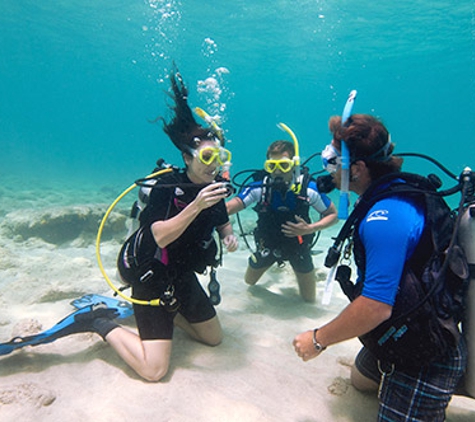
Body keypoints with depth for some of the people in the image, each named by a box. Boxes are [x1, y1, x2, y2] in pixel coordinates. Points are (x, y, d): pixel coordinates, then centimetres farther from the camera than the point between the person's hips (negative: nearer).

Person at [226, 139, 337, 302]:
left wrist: (310, 228, -30)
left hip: (298, 245, -1)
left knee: (309, 300, 13)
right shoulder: (259, 188, -26)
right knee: (249, 282, 22)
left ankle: (299, 267, 41)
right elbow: (227, 209, -33)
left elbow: (333, 214, -14)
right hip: (268, 245, 1)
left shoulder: (309, 189, -26)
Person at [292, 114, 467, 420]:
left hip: (425, 357, -10)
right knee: (361, 380, 31)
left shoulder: (385, 217, -33)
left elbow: (377, 306, -34)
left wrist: (318, 339, -22)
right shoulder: (403, 190, -1)